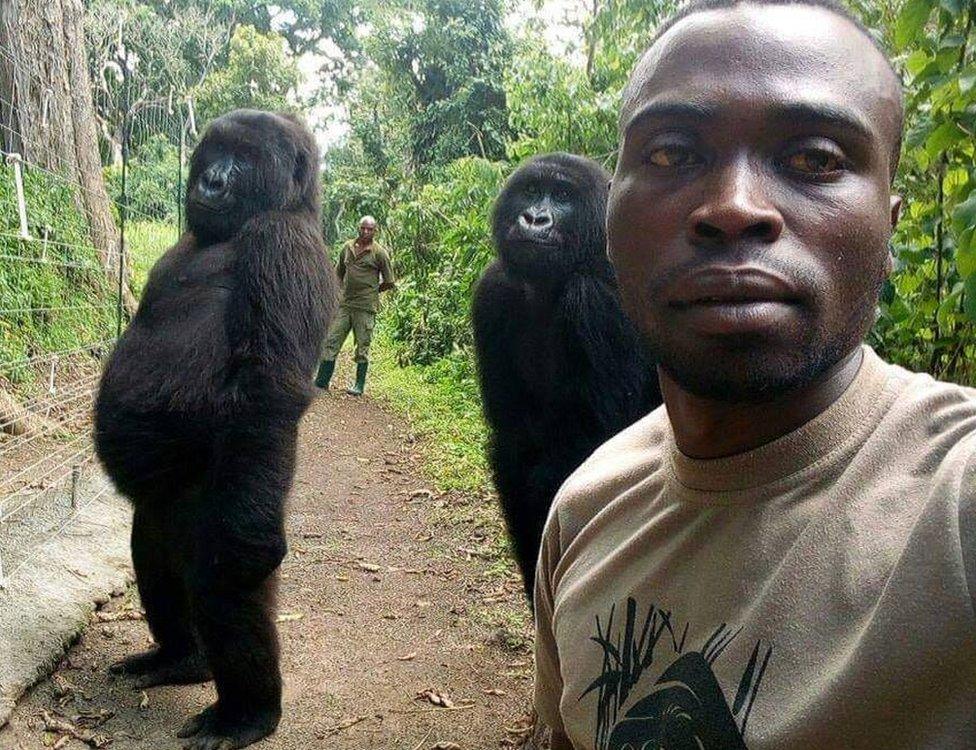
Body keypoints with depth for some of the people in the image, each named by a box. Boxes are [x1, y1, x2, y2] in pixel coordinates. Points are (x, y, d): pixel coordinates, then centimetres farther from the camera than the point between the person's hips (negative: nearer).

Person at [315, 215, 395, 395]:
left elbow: (389, 282, 0)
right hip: (344, 304, 5)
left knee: (362, 347, 3)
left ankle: (359, 386, 13)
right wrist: (344, 290, 13)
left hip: (365, 307, -5)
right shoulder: (348, 247, 10)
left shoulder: (379, 252, -4)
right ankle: (321, 382, 8)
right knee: (331, 342, 3)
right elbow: (339, 272, 25)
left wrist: (370, 291, 5)